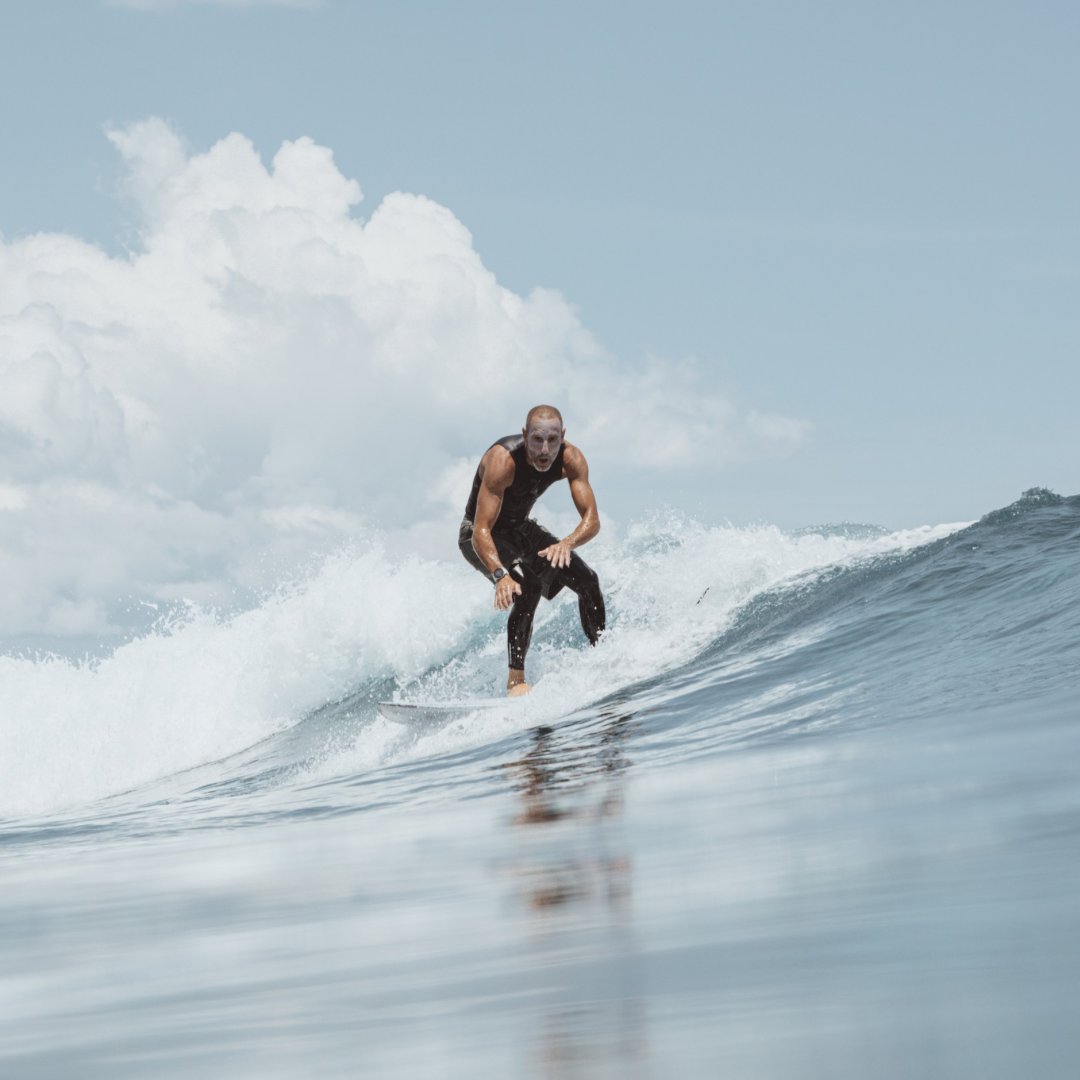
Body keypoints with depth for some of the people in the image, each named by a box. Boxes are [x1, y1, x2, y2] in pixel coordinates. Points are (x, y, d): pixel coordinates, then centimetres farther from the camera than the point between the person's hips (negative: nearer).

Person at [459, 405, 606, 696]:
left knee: (586, 580, -4)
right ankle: (515, 680, -28)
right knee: (528, 586, -29)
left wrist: (567, 544, -48)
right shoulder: (502, 461, -36)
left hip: (522, 530, 6)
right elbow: (481, 531, -39)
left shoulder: (571, 460, -20)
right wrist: (500, 575, -56)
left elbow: (592, 520, -26)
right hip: (482, 538, -6)